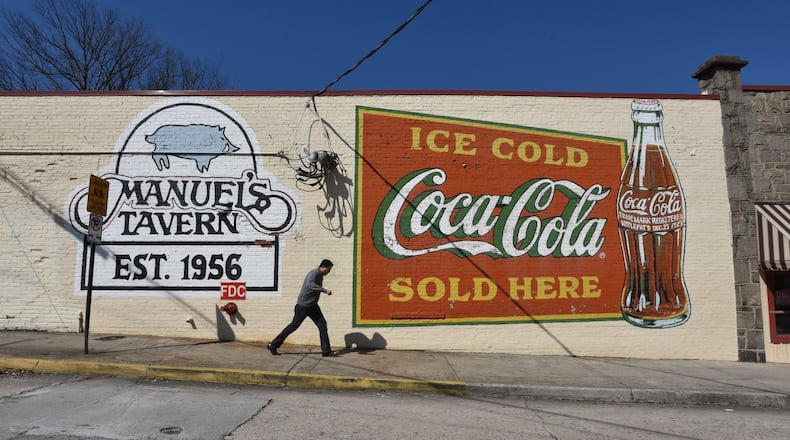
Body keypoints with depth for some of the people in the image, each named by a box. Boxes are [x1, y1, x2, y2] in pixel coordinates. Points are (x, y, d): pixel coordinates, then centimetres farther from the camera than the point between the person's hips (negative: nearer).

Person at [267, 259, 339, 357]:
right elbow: (309, 284, -40)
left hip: (312, 306, 9)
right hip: (303, 305, -9)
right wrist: (325, 290, -42)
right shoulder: (314, 273, -20)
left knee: (322, 324, 1)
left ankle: (326, 351, 2)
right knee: (294, 326, -1)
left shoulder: (320, 275, 10)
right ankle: (273, 345, 12)